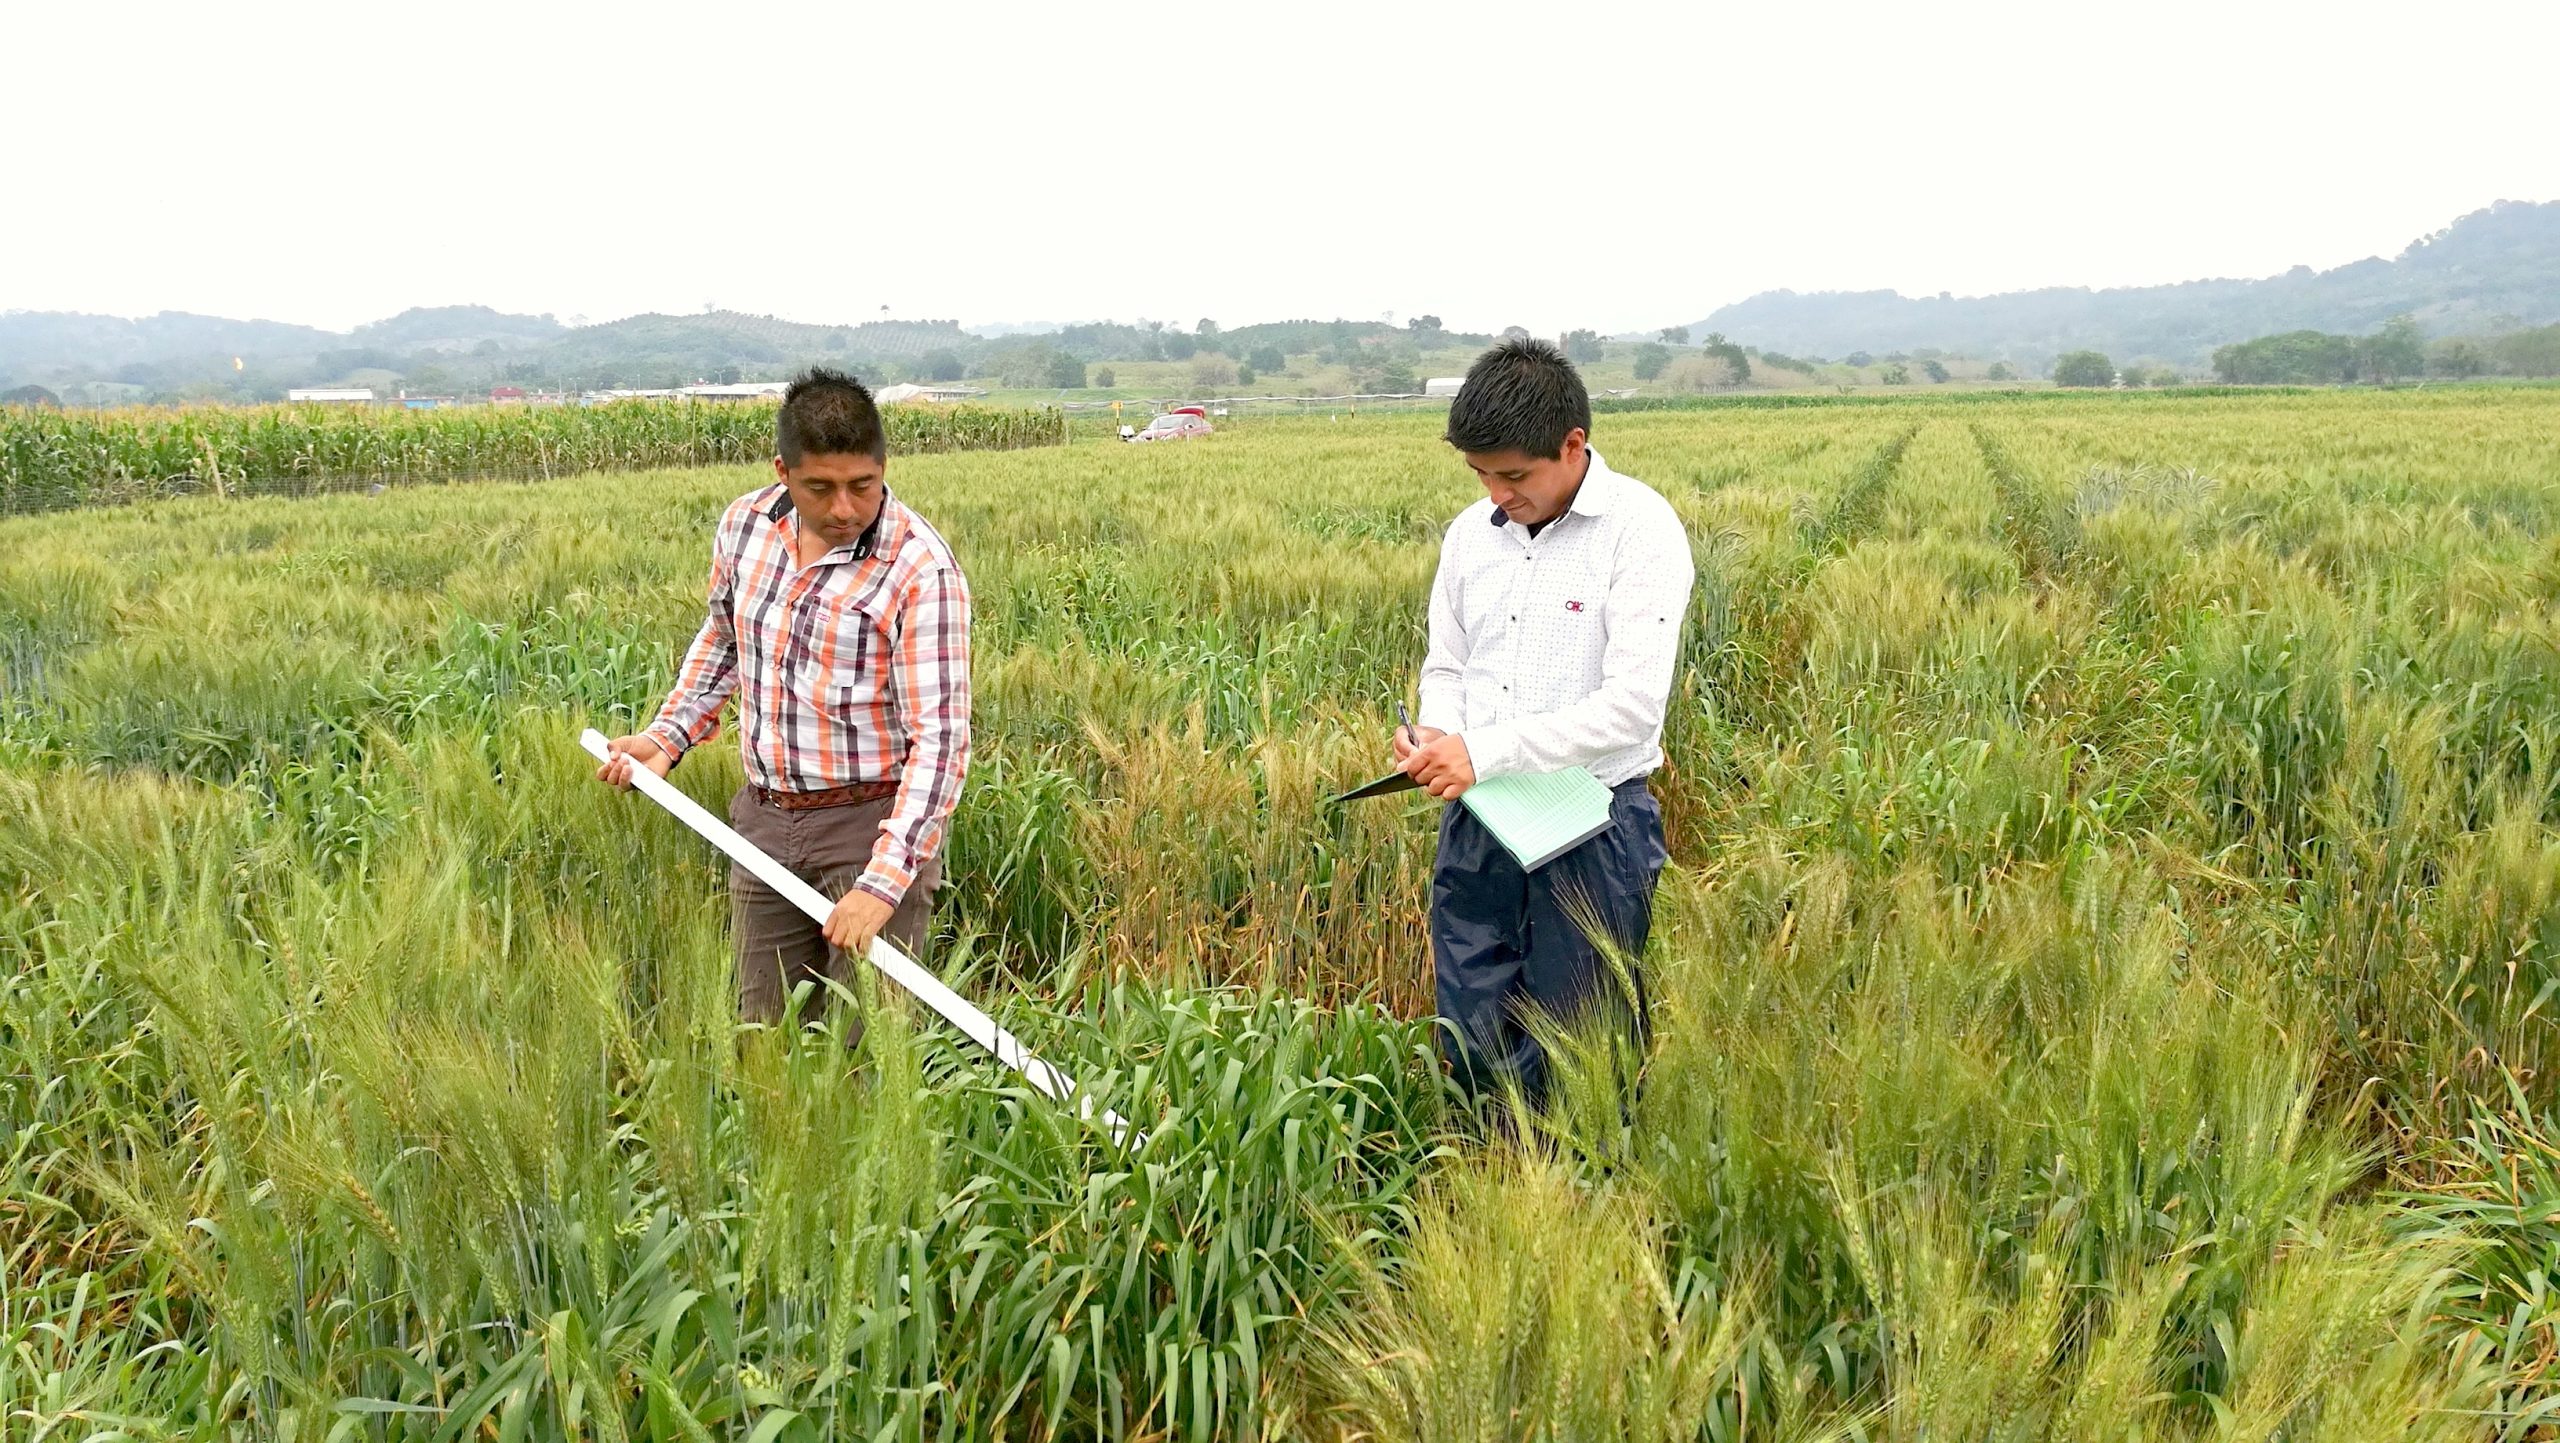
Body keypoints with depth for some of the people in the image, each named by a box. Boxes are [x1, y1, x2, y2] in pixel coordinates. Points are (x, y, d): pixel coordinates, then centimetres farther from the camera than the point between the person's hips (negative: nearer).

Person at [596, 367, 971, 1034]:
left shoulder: (922, 571, -20)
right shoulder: (745, 523, 0)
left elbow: (939, 739, -22)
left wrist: (883, 882, -28)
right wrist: (668, 734, 9)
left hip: (873, 823, -6)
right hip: (764, 821, 6)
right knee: (761, 1031, 15)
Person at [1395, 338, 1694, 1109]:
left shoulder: (1640, 528, -12)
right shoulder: (1470, 533, 7)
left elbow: (1634, 702, -20)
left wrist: (1486, 751, -22)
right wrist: (1437, 739, -6)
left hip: (1593, 824, -5)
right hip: (1477, 822, 5)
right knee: (1470, 1042, 12)